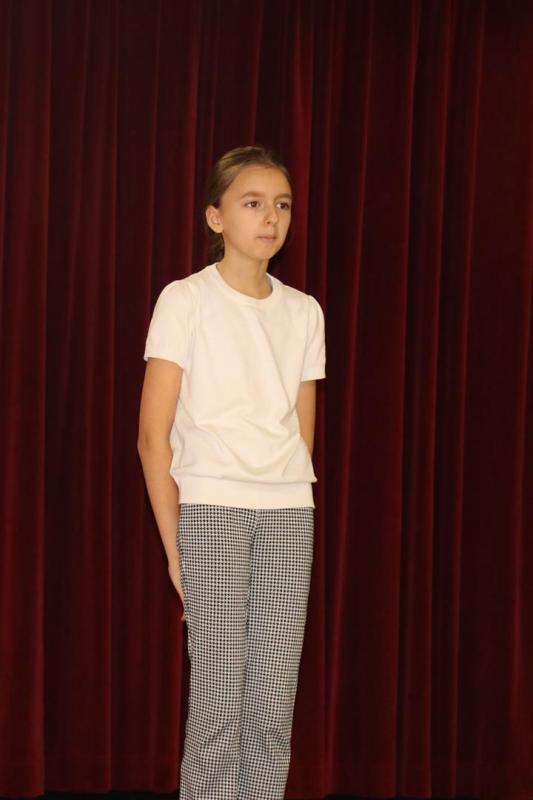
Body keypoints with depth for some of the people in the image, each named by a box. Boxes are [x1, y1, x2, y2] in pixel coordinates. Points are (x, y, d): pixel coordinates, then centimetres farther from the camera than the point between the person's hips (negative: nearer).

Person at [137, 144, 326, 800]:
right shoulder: (185, 300, -1)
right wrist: (174, 542, -6)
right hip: (210, 507, -4)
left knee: (276, 700, 3)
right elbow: (153, 434, -3)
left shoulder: (304, 311, 12)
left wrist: (288, 511, 8)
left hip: (290, 513, 4)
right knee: (217, 697, -5)